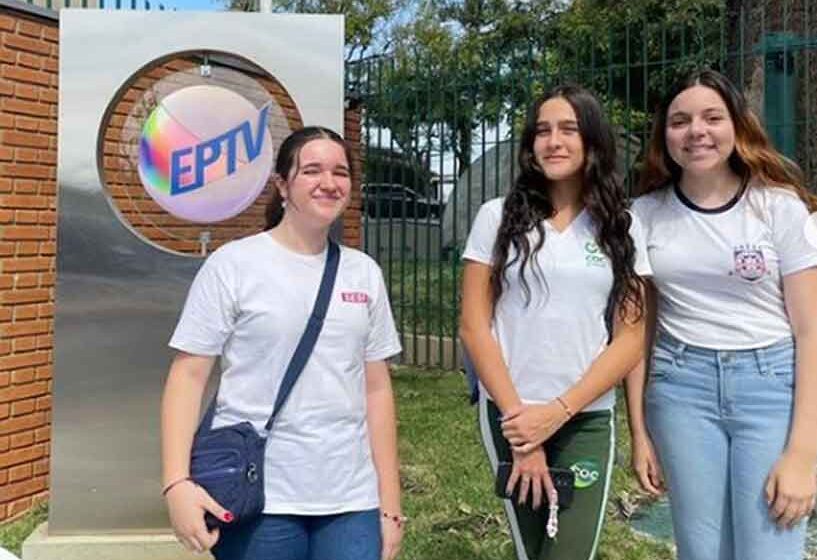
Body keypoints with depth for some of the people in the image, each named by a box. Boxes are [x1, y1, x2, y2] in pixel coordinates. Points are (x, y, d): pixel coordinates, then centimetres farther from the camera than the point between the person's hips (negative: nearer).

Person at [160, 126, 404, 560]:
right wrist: (177, 482, -16)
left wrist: (389, 501, 8)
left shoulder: (364, 272, 7)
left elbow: (376, 388, 9)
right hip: (257, 495, -3)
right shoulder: (233, 264, -4)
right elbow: (189, 375, -5)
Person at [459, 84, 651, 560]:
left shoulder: (621, 228, 4)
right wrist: (517, 416, -9)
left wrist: (558, 412, -11)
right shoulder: (498, 217, 1)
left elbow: (631, 340, -1)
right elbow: (474, 326, -3)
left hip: (588, 419, 0)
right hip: (510, 415, 0)